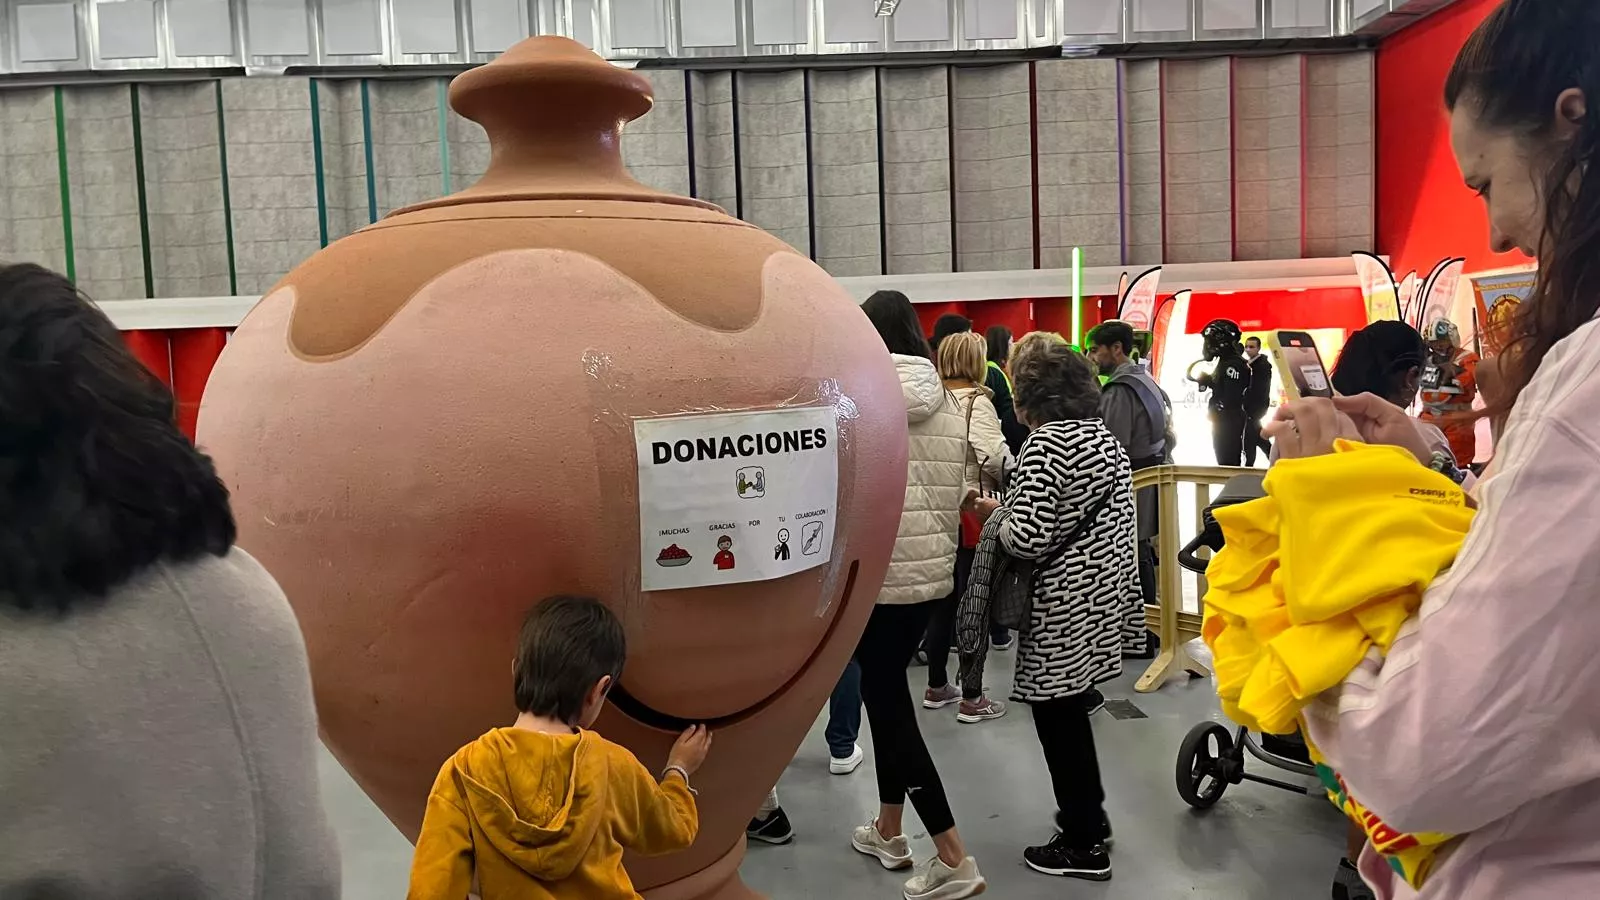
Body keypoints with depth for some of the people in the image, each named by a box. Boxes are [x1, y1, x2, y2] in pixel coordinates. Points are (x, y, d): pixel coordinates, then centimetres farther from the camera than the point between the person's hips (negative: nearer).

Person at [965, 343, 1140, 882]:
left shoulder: (1046, 442, -17)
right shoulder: (1106, 436, 10)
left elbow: (1027, 538, -24)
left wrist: (993, 514, -5)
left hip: (1065, 606, -9)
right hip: (1102, 594, 9)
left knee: (1057, 719, 4)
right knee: (1070, 713, 21)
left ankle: (1084, 846, 15)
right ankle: (1089, 816, 34)